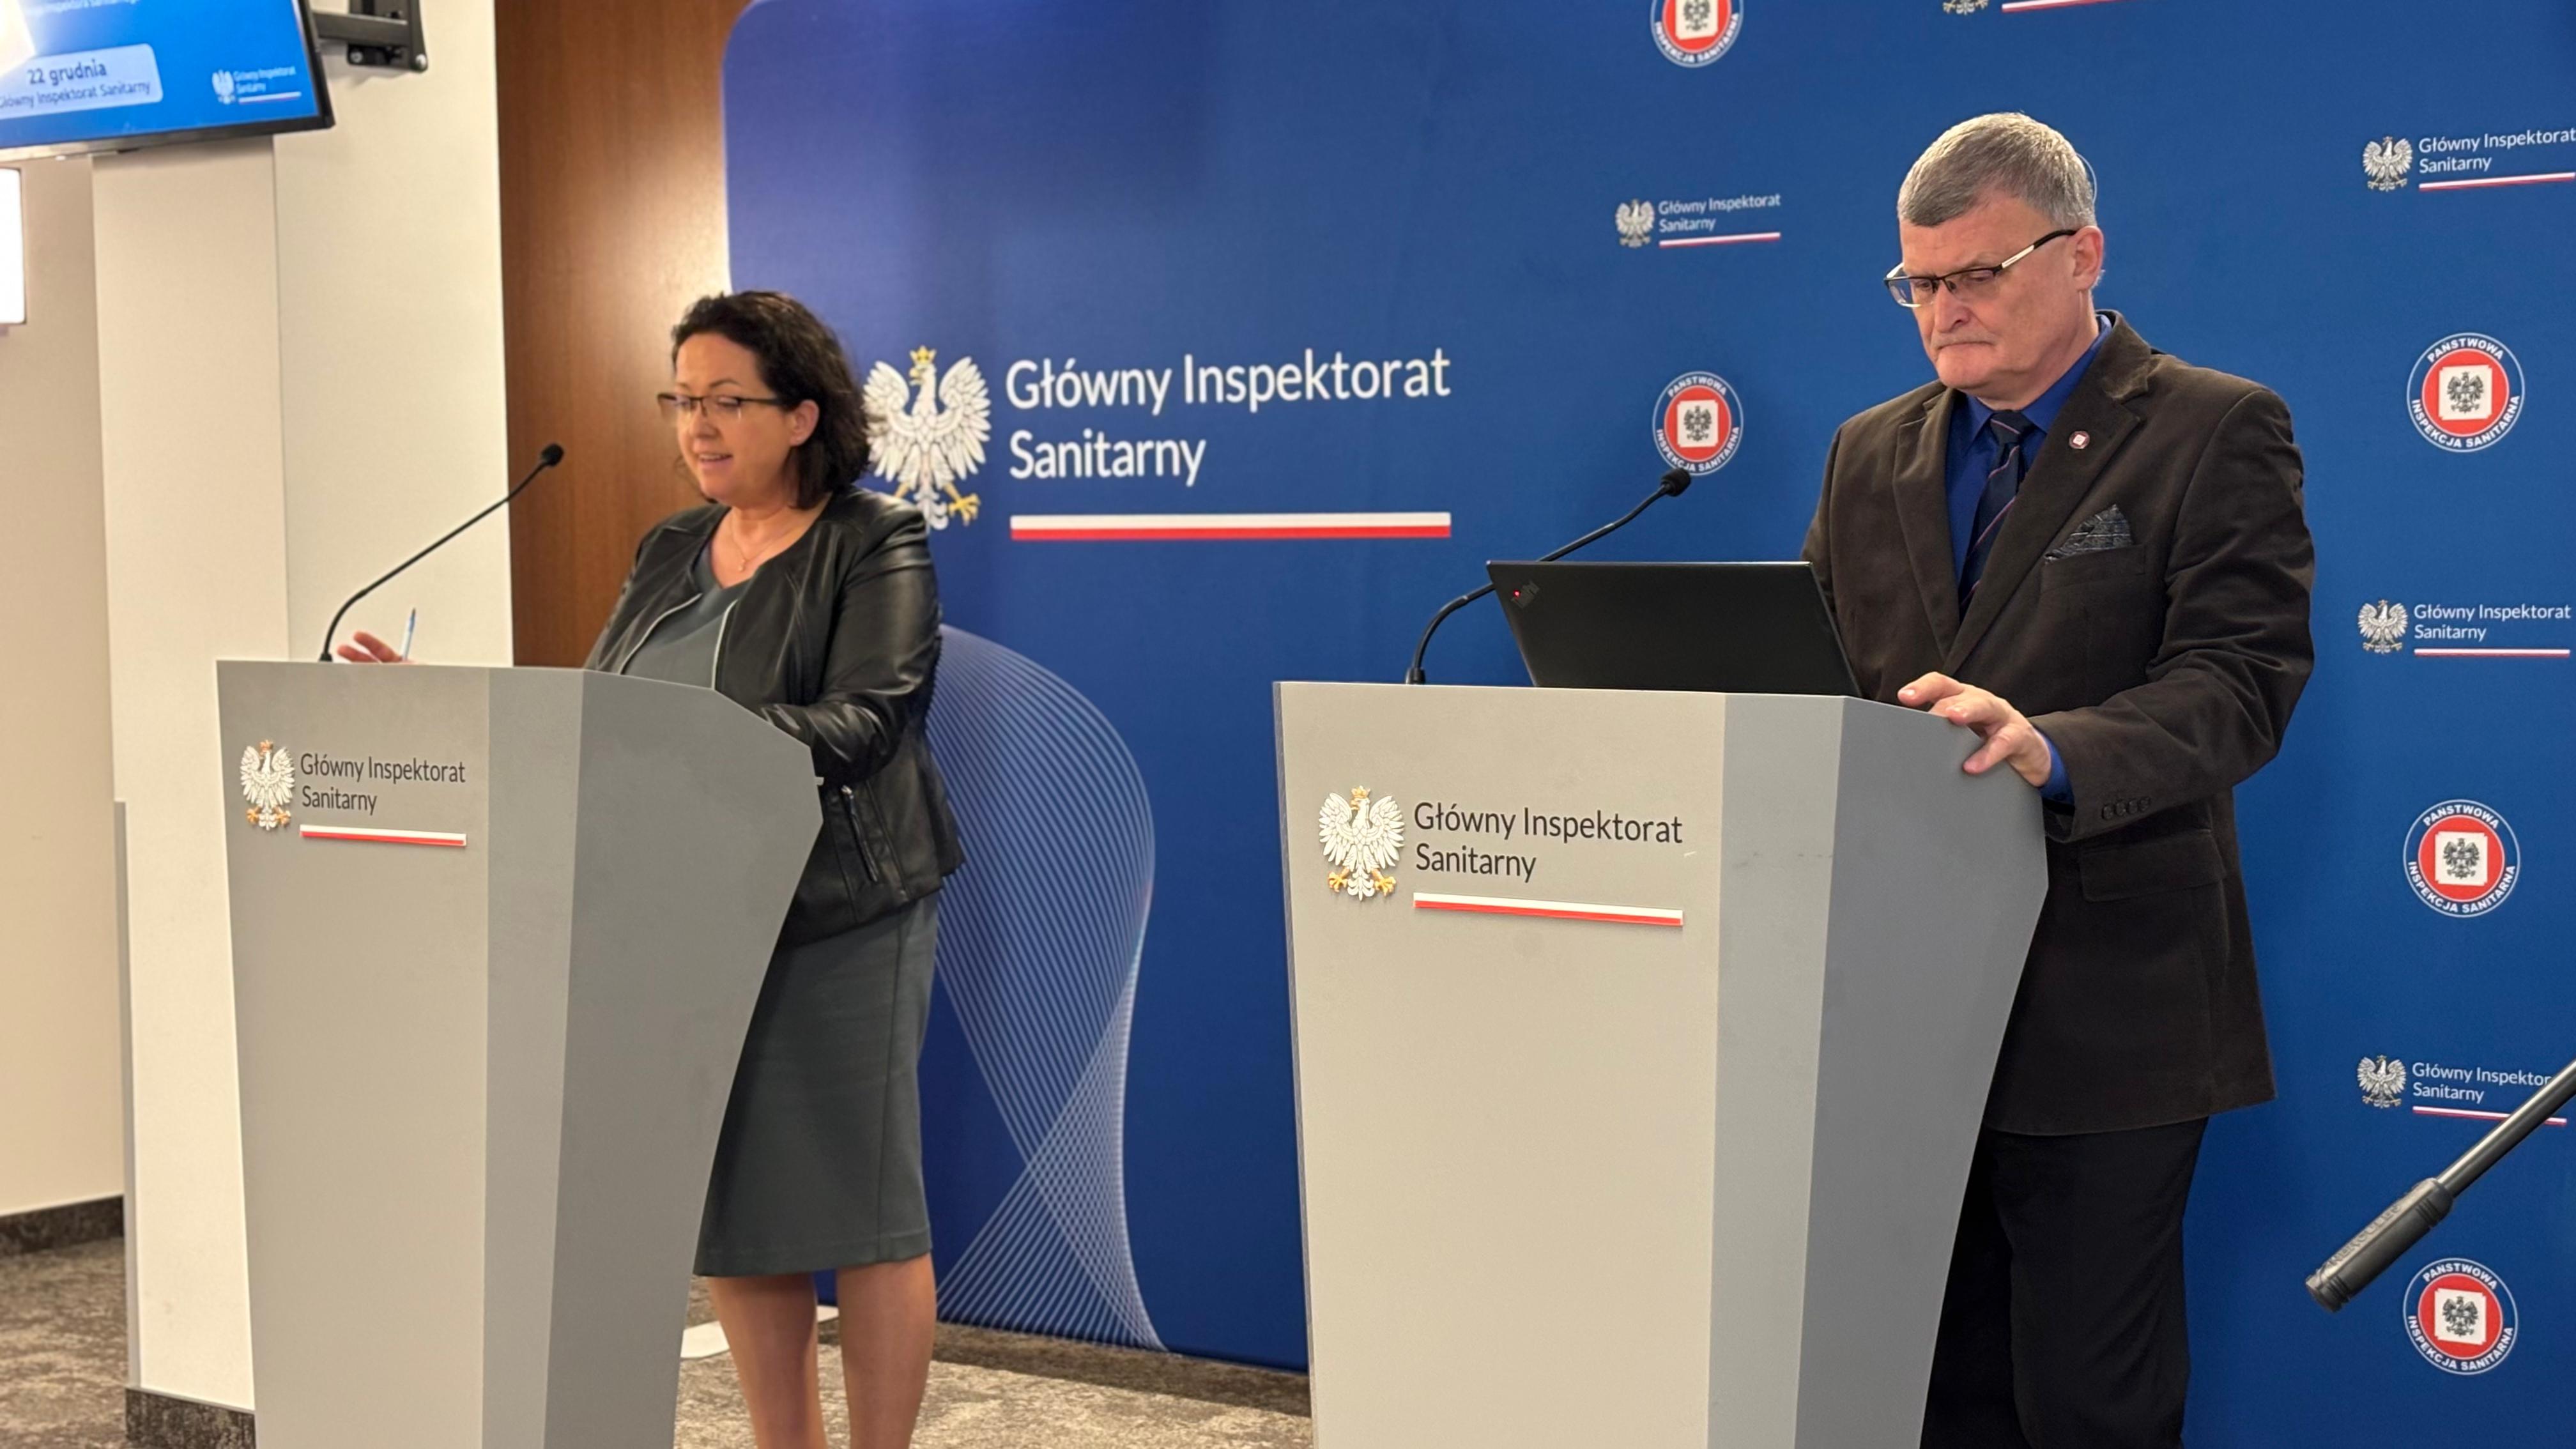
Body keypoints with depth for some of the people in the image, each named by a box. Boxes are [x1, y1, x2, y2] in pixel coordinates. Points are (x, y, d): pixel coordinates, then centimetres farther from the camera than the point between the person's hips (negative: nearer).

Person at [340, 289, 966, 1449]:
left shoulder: (875, 544, -4)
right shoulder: (669, 554, 16)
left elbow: (866, 720, -18)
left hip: (834, 918, -6)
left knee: (857, 1201, 0)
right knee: (725, 1205, 10)